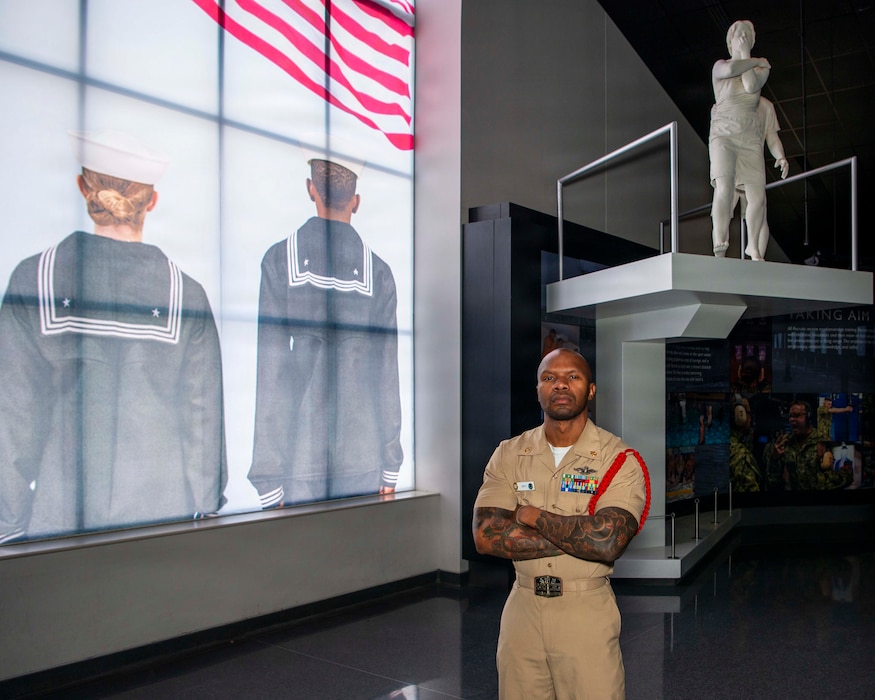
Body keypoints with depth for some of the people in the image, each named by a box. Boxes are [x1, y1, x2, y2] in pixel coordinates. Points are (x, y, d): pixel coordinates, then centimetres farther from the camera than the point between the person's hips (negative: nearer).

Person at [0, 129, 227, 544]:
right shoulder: (187, 293, -5)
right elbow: (204, 415, -1)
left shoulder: (34, 279, -6)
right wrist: (205, 510, 10)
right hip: (165, 510, 1)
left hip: (58, 515, 0)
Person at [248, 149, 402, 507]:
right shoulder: (377, 270, 1)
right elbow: (387, 376, 2)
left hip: (300, 464, -1)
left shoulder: (280, 259, -4)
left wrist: (267, 478, -4)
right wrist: (390, 470, 10)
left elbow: (270, 374, -7)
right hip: (364, 464, 2)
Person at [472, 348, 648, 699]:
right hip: (523, 607, 3)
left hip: (588, 612, -3)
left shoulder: (619, 459, -8)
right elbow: (486, 536, -11)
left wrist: (533, 516, -12)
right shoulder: (508, 454, 1)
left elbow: (607, 543, -23)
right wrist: (575, 538, -16)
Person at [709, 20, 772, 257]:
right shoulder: (719, 66, 12)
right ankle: (719, 249, -31)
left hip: (750, 139, 3)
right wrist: (756, 61, 3)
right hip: (723, 135, -3)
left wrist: (746, 53, 5)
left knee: (758, 196, -9)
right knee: (724, 187, -25)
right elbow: (730, 69, -13)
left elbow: (751, 85, -7)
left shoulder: (762, 68, 16)